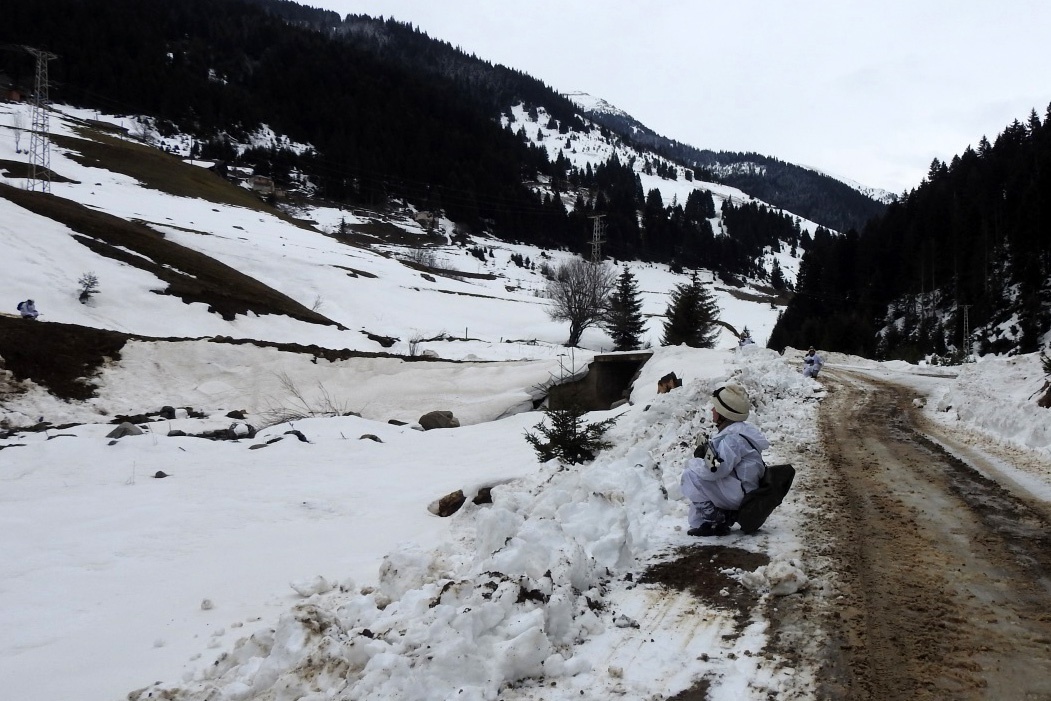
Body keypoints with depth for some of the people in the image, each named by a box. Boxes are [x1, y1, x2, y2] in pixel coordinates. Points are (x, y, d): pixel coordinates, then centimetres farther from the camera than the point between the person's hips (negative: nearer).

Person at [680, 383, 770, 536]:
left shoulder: (733, 437, -22)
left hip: (739, 494, -10)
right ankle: (699, 523, 9)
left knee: (690, 476, -16)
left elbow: (715, 469, -29)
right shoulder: (733, 430, 11)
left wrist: (691, 463, -12)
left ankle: (715, 522, -9)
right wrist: (704, 454, 1)